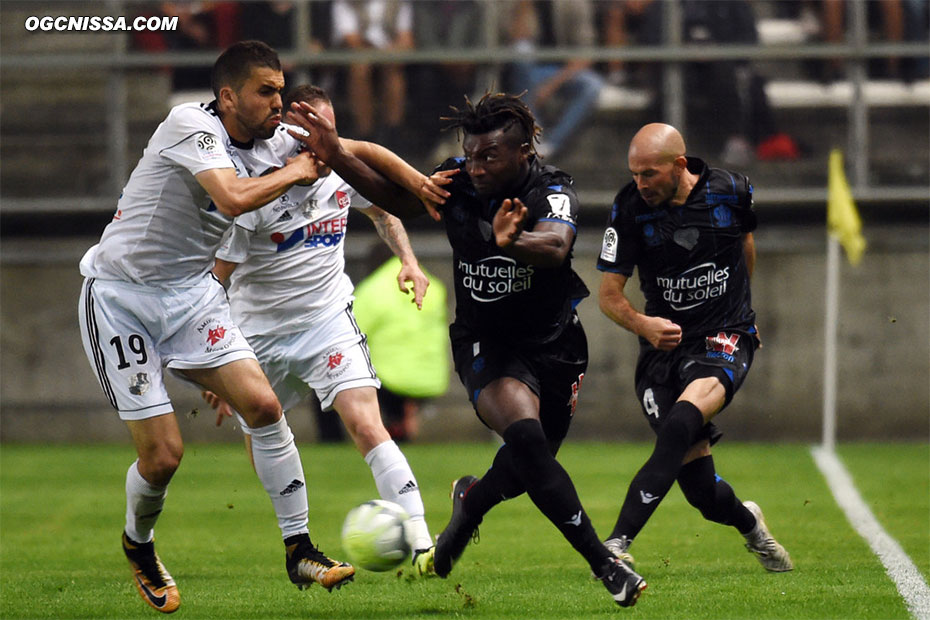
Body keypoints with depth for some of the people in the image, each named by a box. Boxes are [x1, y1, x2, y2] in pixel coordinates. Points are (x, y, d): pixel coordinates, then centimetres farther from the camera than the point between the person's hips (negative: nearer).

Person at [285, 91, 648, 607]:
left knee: (529, 469, 13)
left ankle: (472, 499, 51)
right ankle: (604, 564, -23)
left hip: (553, 345, 0)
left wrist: (513, 242, -62)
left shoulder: (551, 192, -20)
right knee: (525, 435, -27)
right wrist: (336, 158, -7)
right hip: (485, 344, 0)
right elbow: (396, 198, 6)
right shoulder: (457, 181, -9)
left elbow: (555, 246, -40)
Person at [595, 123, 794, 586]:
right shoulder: (630, 208, -7)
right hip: (664, 344, 1)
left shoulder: (731, 191, -5)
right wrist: (642, 324, -22)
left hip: (725, 339, -1)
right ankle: (747, 521, 32)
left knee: (681, 423, -31)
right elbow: (609, 294, -2)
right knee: (701, 489, -4)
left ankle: (619, 541, -35)